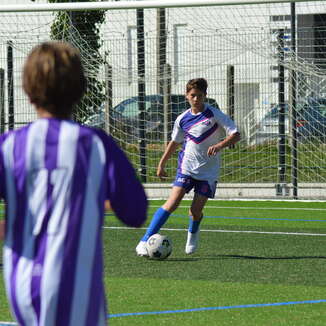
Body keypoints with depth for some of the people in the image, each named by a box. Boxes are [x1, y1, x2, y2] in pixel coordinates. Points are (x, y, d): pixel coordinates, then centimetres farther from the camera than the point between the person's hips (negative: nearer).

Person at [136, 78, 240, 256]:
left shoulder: (214, 115, -7)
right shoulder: (183, 119, 4)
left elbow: (235, 135, -13)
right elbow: (175, 142, 19)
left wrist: (219, 145, -30)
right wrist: (161, 164, 21)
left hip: (208, 171, -1)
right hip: (187, 166, 1)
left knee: (196, 210, -4)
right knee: (173, 202, -15)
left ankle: (193, 234, 34)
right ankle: (145, 241, -16)